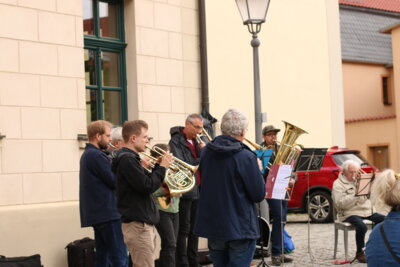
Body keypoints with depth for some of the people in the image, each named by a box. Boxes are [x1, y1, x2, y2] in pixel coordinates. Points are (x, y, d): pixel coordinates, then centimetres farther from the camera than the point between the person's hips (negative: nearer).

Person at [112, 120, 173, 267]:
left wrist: (158, 165, 7)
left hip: (145, 223, 11)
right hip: (138, 225, -11)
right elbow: (147, 187, -22)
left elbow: (147, 181, 20)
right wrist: (162, 167, -10)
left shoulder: (130, 158, 17)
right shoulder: (127, 159, -16)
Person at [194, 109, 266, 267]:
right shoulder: (246, 157, -17)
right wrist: (258, 171, 4)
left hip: (211, 224, 6)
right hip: (240, 228, -6)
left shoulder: (206, 152, 1)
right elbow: (259, 195, -13)